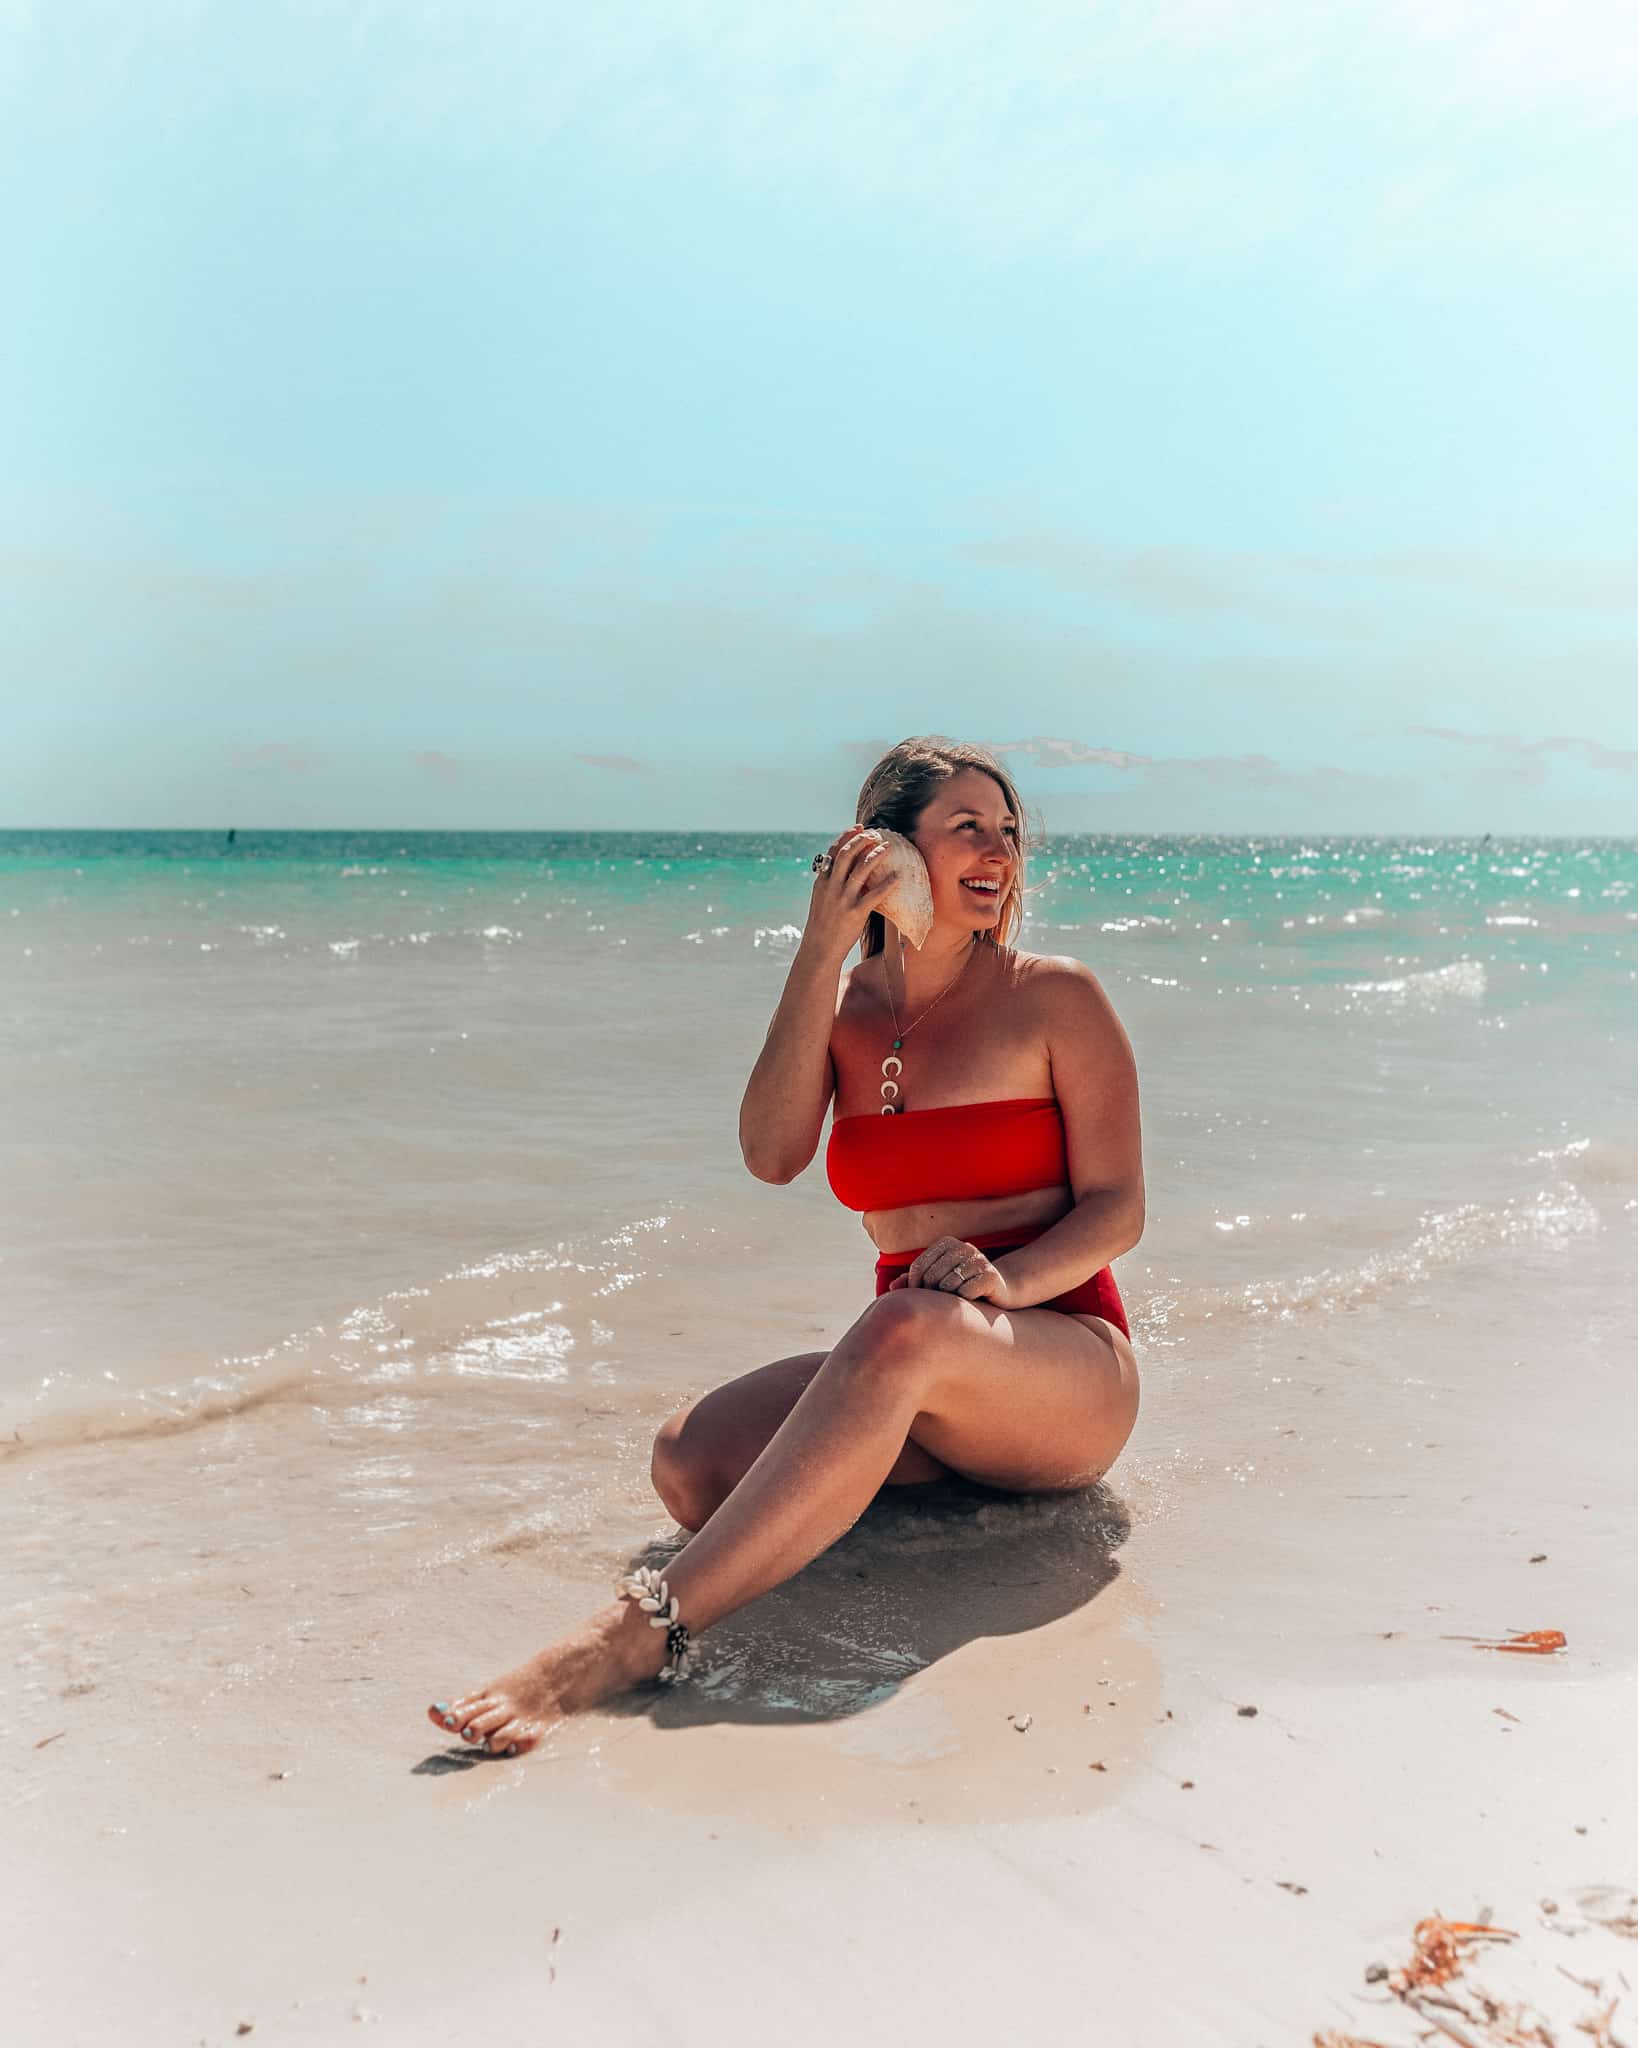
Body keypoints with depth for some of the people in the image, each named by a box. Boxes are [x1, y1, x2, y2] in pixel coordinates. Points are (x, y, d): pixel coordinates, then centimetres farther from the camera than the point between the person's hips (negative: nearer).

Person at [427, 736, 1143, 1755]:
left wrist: (1007, 1280, -24)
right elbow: (772, 1154, -9)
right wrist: (824, 951, -12)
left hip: (1071, 1374, -4)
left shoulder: (1057, 998, 1)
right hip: (916, 1388, 4)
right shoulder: (846, 1009, 10)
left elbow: (1118, 1208, -3)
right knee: (691, 1456, -24)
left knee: (904, 1330, -40)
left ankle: (642, 1631, -44)